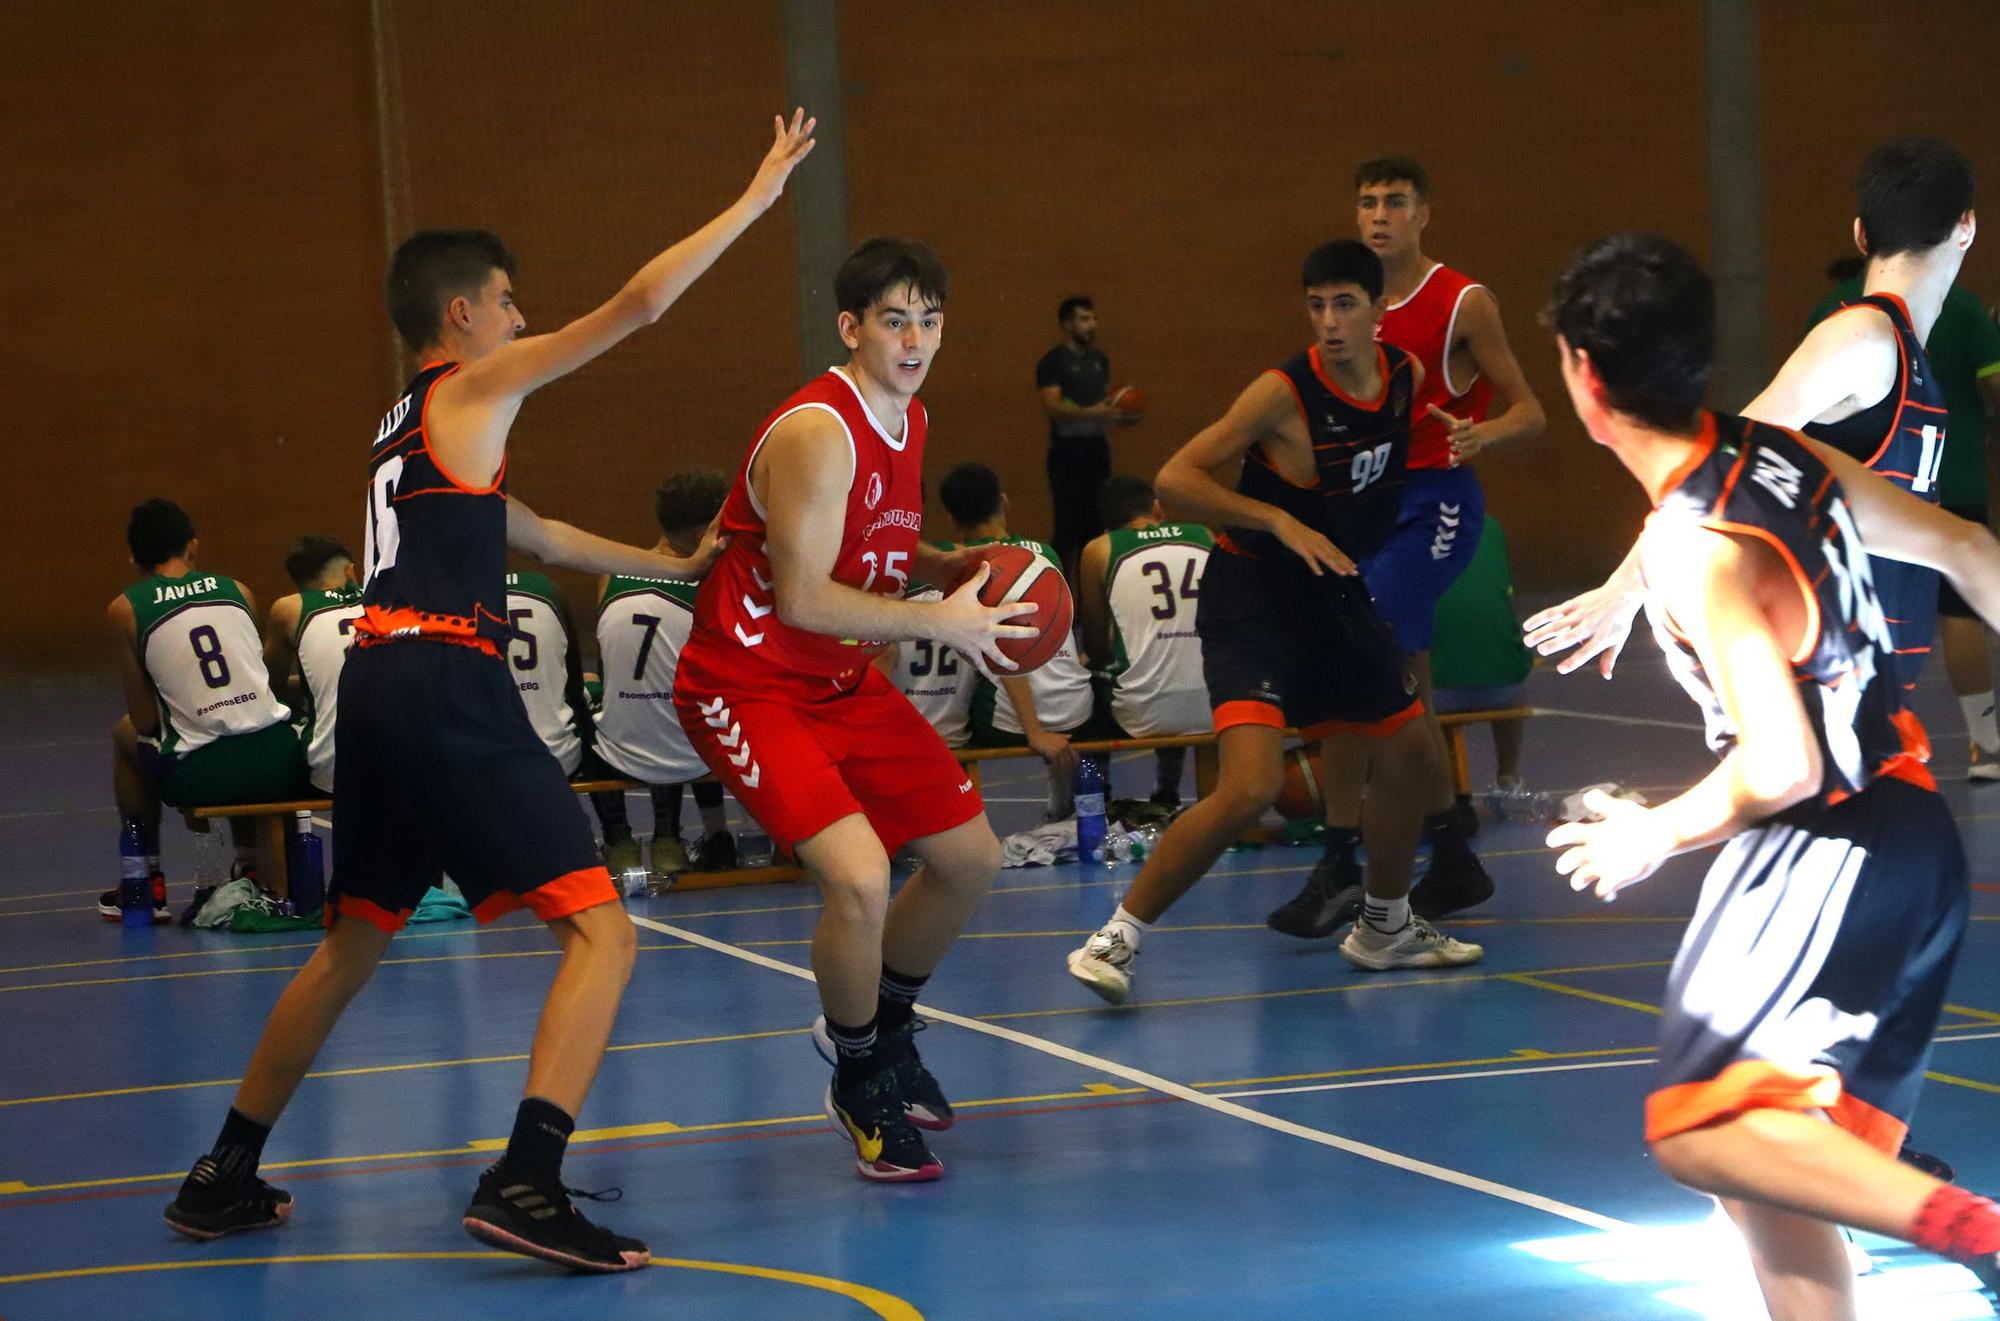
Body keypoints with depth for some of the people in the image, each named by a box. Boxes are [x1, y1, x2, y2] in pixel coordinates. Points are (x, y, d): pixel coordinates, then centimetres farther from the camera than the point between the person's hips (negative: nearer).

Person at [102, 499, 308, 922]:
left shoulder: (125, 609, 2)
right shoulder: (237, 590, 11)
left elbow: (146, 721, 3)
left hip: (200, 776, -3)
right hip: (278, 763, 3)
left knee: (126, 733, 30)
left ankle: (147, 882, 32)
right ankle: (250, 868, 39)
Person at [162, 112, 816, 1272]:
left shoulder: (412, 428, 26)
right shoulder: (474, 388, 2)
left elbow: (536, 535, 37)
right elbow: (638, 306, -4)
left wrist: (670, 567, 45)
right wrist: (755, 200, 4)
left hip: (379, 690, 9)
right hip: (448, 688, -9)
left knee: (352, 948, 24)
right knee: (602, 929, -10)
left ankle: (225, 1178, 29)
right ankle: (527, 1184, -24)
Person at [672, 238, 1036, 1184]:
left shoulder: (909, 421, 5)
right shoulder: (816, 432, -24)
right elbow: (802, 596, -29)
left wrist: (954, 569, 1)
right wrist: (938, 621, -24)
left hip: (845, 680, 10)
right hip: (749, 687, -9)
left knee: (971, 858, 13)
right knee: (859, 876, -26)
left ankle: (882, 1026, 38)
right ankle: (860, 1087, -1)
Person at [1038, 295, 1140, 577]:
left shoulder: (1100, 359, 13)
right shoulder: (1053, 362, -9)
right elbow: (1052, 406, -19)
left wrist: (1121, 415, 1)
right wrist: (1091, 413, -31)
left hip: (1097, 447, 7)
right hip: (1067, 450, -7)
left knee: (1096, 522, 8)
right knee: (1068, 524, -9)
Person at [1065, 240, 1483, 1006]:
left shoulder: (1407, 377, 0)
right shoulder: (1284, 394, -21)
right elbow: (1175, 481, -24)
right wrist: (1280, 522, -32)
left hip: (1335, 597, 8)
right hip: (1253, 603, -8)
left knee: (1411, 754, 16)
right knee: (1251, 787, -23)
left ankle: (1382, 928, 37)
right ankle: (1117, 939, -12)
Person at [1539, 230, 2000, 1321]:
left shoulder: (1693, 548, -20)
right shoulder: (1790, 456, 6)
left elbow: (1781, 767, -25)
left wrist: (1653, 837, -8)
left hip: (1826, 853, -9)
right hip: (1913, 834, 9)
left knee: (1698, 1132, -12)